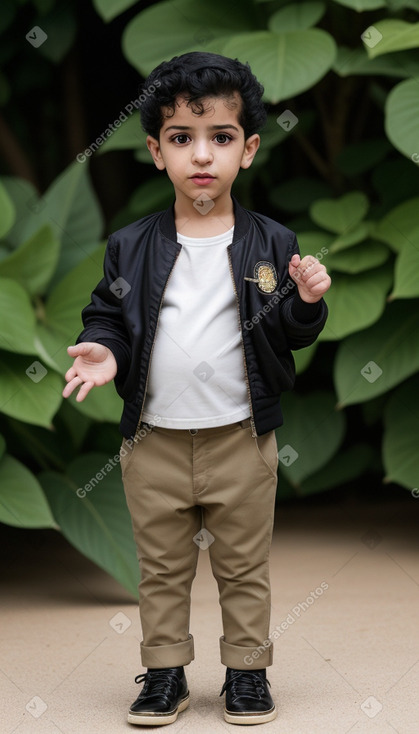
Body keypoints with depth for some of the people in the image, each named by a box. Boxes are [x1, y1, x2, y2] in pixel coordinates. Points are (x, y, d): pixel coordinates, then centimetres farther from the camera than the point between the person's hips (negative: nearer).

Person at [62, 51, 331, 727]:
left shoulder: (272, 245, -2)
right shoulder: (131, 247, -1)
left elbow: (290, 334, 1)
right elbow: (107, 314, 7)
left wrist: (307, 303, -20)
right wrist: (104, 350, -14)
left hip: (240, 440, -1)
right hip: (154, 442, 1)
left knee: (244, 568, 10)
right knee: (162, 569, 13)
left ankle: (247, 671, 26)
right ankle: (165, 675, 26)